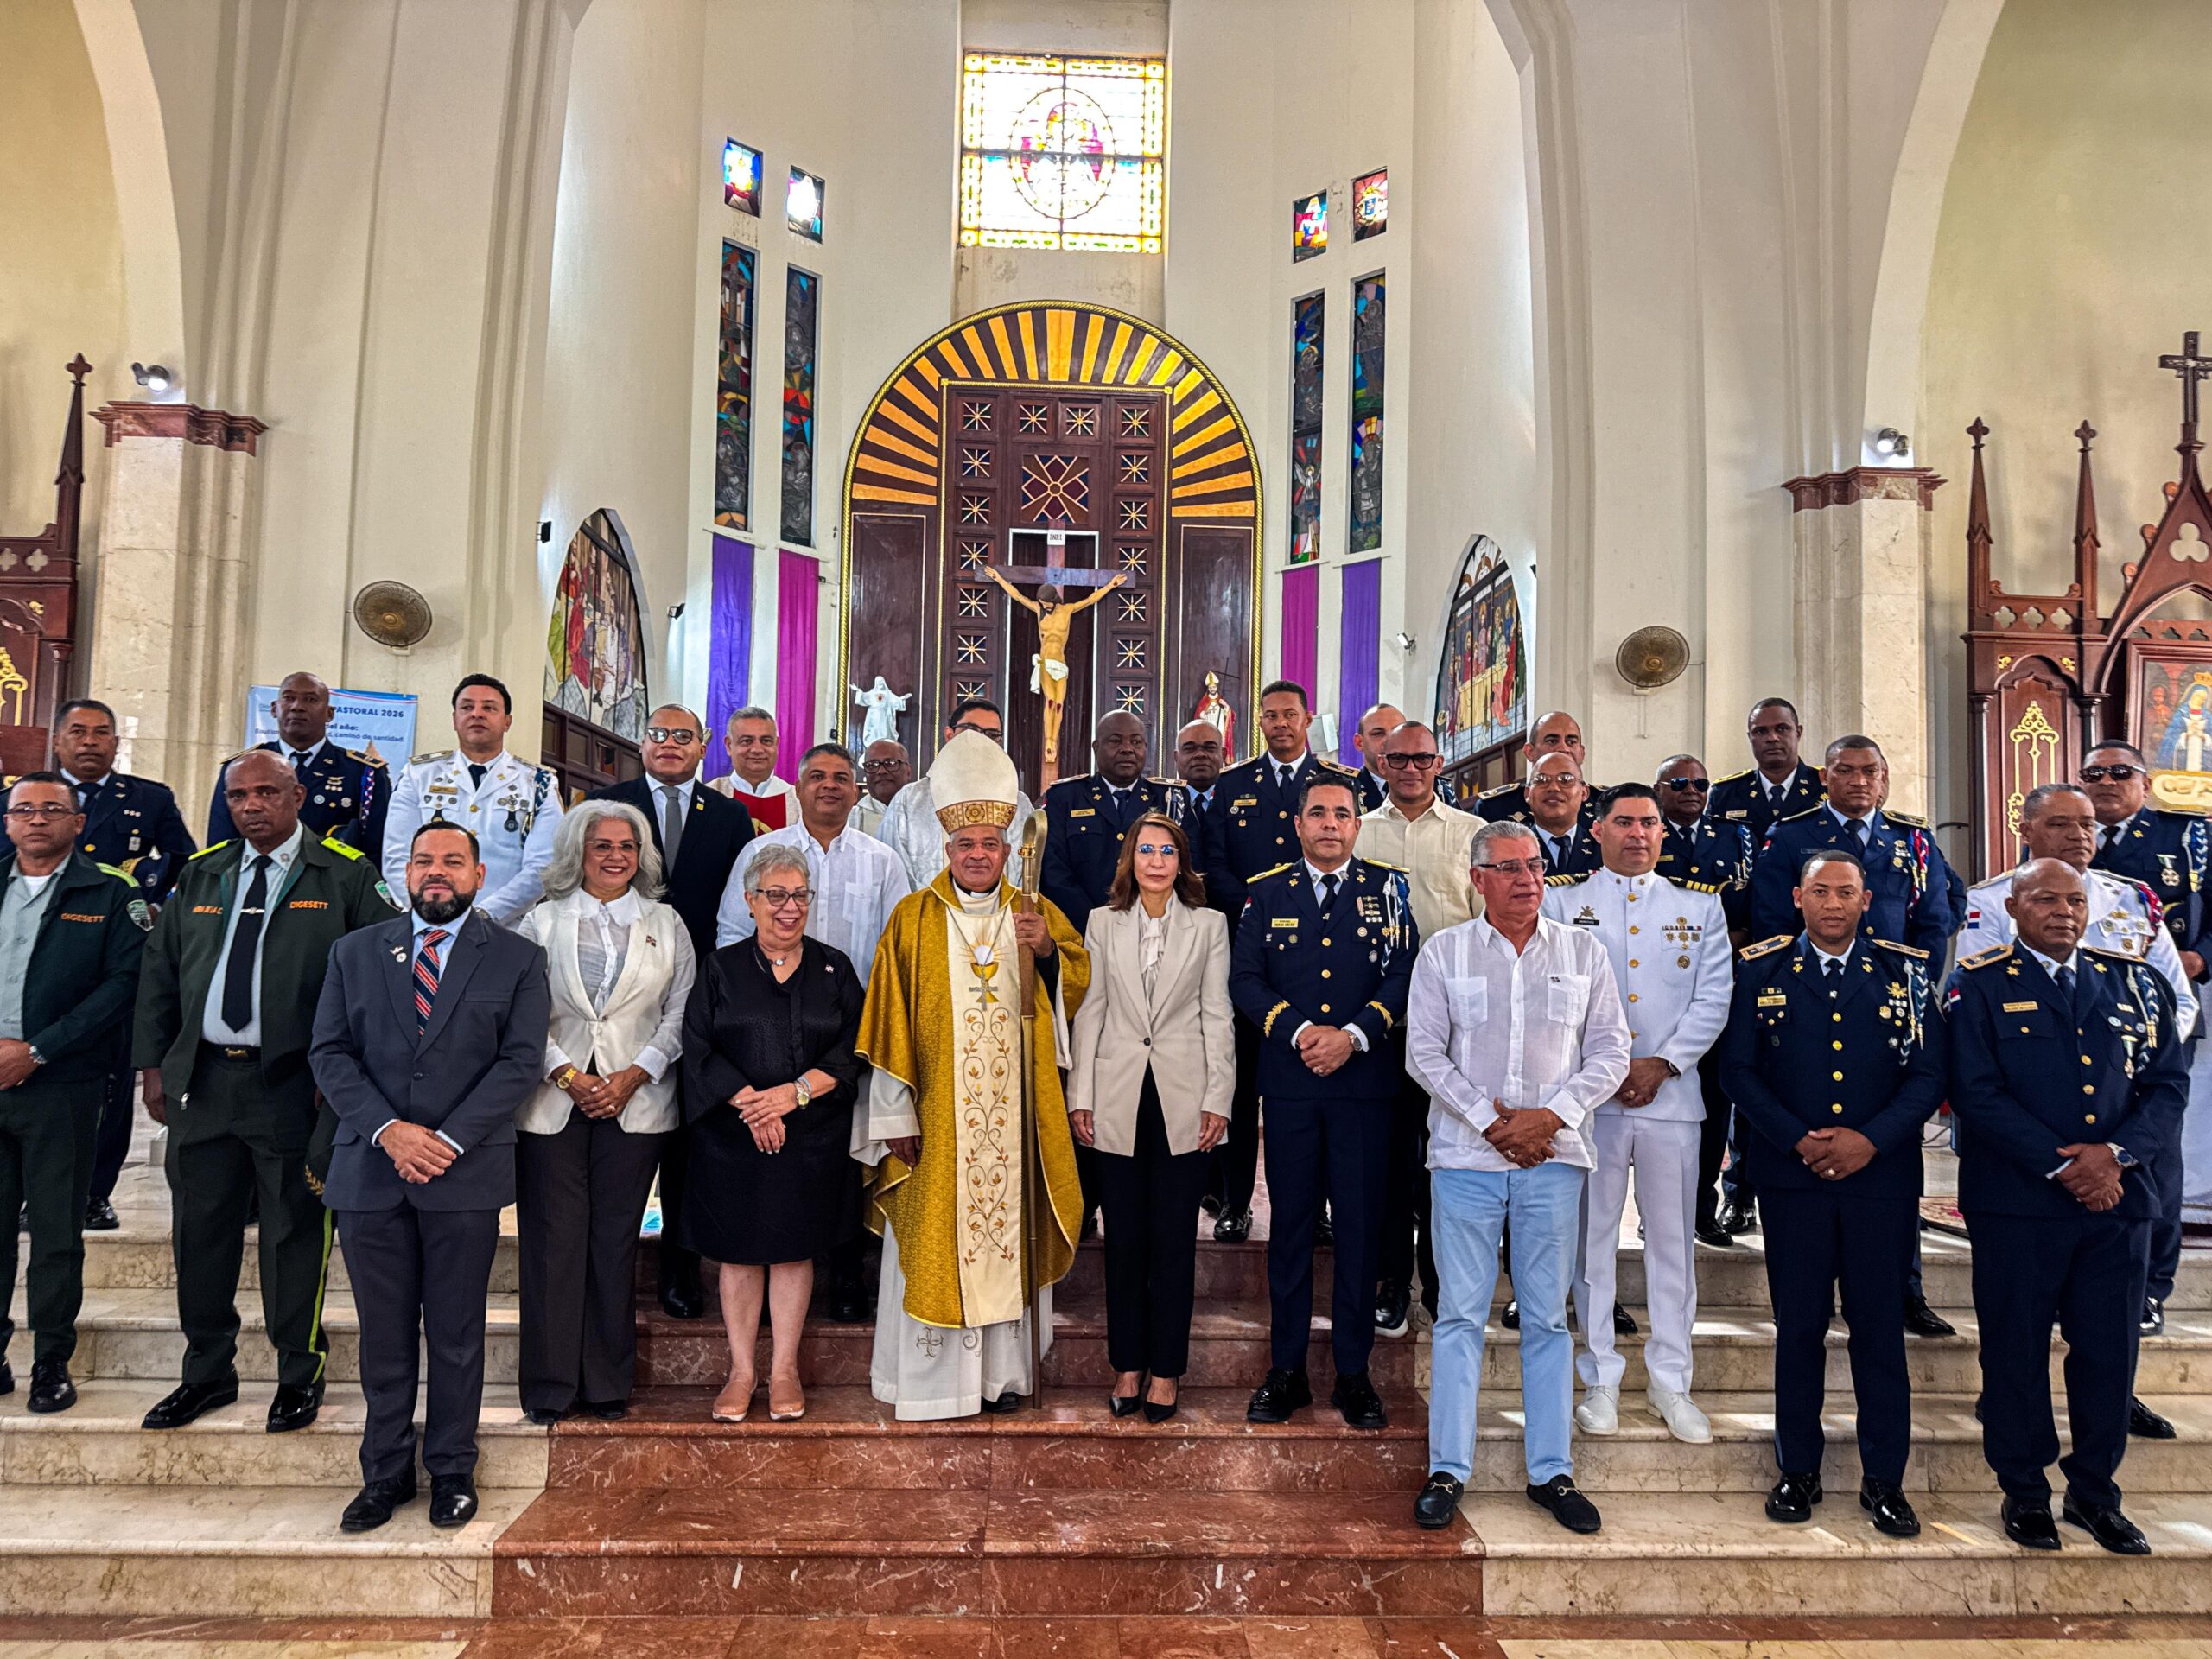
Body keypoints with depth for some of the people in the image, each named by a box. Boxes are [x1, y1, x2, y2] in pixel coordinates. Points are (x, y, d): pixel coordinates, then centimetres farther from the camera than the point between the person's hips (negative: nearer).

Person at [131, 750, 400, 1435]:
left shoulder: (346, 876, -4)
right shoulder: (201, 873, 12)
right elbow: (159, 972, 15)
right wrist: (152, 1063, 9)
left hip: (294, 1086, -5)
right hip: (202, 1077, 5)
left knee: (296, 1231, 4)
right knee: (201, 1228, 13)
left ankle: (300, 1374, 20)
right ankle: (208, 1371, 30)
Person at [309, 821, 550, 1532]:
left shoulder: (517, 959, 4)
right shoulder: (354, 952, 11)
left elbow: (521, 1060, -4)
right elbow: (331, 1054, 4)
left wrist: (450, 1140, -13)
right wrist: (387, 1130, -11)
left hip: (466, 1176, -2)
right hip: (370, 1173, 2)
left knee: (457, 1336, 7)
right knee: (385, 1335, 9)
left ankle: (452, 1472, 21)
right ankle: (386, 1473, 23)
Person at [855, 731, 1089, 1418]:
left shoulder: (1038, 914, 9)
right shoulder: (913, 919, 1)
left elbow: (1077, 981, 1)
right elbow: (890, 1021, -2)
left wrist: (1048, 952, -19)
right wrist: (896, 1113, -7)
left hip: (1012, 1110, 2)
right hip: (937, 1112, -2)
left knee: (1007, 1222, 5)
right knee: (937, 1232, 1)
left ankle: (1003, 1369, 16)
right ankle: (934, 1378, 11)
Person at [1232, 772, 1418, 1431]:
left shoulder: (1387, 888, 7)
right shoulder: (1266, 891, 8)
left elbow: (1404, 973, -2)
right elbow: (1244, 980, 3)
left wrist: (1352, 1034, -14)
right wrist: (1297, 1031, -11)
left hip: (1365, 1079, 0)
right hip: (1288, 1080, 1)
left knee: (1360, 1223, 4)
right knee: (1290, 1222, 6)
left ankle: (1353, 1373, 15)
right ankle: (1286, 1370, 17)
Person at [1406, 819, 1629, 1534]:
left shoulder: (1583, 951, 7)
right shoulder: (1443, 952, 3)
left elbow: (1610, 1052, 4)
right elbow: (1424, 1052, 0)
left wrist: (1551, 1115, -8)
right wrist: (1489, 1119, -9)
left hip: (1553, 1155, 1)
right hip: (1466, 1156, -1)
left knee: (1548, 1316, 8)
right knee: (1460, 1314, 2)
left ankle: (1551, 1471, 18)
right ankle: (1448, 1470, 10)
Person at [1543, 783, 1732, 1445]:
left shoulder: (1700, 907, 11)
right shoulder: (1561, 902, 6)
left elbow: (1714, 998, 4)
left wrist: (1663, 1063, -8)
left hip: (1671, 1095, 1)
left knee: (1672, 1239, 7)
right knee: (1592, 1236, 5)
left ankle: (1670, 1380, 20)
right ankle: (1601, 1378, 17)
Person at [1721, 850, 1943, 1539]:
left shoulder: (1906, 971, 4)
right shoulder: (1761, 969, 3)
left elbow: (1928, 1075, 1)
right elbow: (1738, 1069, 1)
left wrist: (1870, 1139, -12)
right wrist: (1799, 1140, -10)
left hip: (1882, 1175, 0)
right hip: (1792, 1174, 0)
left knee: (1880, 1326, 6)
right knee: (1798, 1325, 7)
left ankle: (1884, 1479, 19)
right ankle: (1798, 1470, 20)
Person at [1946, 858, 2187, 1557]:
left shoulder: (2135, 985, 11)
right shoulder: (1979, 985, -2)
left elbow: (2169, 1082, 6)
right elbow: (1976, 1092, -10)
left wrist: (2115, 1152, -11)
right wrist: (2062, 1167, -15)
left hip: (2118, 1198, 4)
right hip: (2016, 1203, -3)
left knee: (2109, 1349, 10)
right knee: (2016, 1349, 6)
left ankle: (2094, 1491, 27)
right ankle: (2024, 1491, 22)